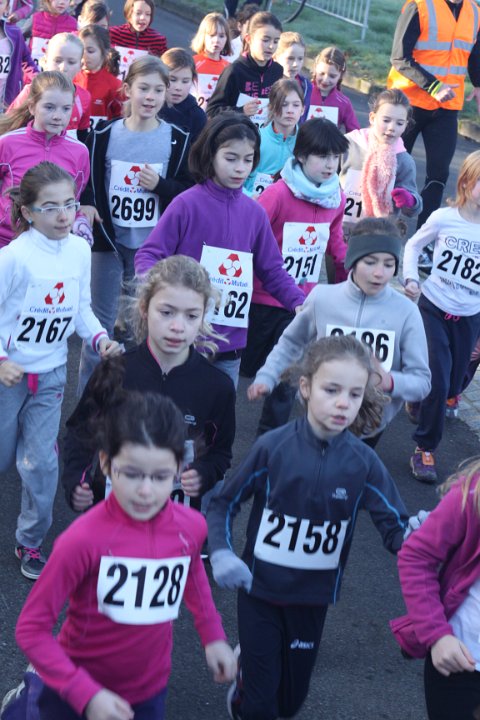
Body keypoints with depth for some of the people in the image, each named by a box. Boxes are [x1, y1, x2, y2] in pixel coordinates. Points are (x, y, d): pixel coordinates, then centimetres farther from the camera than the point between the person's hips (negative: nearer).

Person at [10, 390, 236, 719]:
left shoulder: (192, 526, -14)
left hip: (150, 692, 4)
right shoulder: (83, 540, -27)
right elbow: (31, 628, -19)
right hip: (78, 693, -3)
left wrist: (213, 635, 7)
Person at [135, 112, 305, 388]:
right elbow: (148, 256, -8)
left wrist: (300, 303, -5)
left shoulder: (255, 213, 4)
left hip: (230, 346, 4)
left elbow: (273, 270, 11)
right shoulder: (187, 204, -8)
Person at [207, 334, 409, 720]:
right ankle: (244, 667, 37)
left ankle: (251, 661, 49)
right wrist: (221, 554, -19)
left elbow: (396, 528, -12)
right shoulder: (273, 446, -15)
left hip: (313, 597, 2)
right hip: (259, 590, -2)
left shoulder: (364, 463, -12)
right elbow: (224, 503, -5)